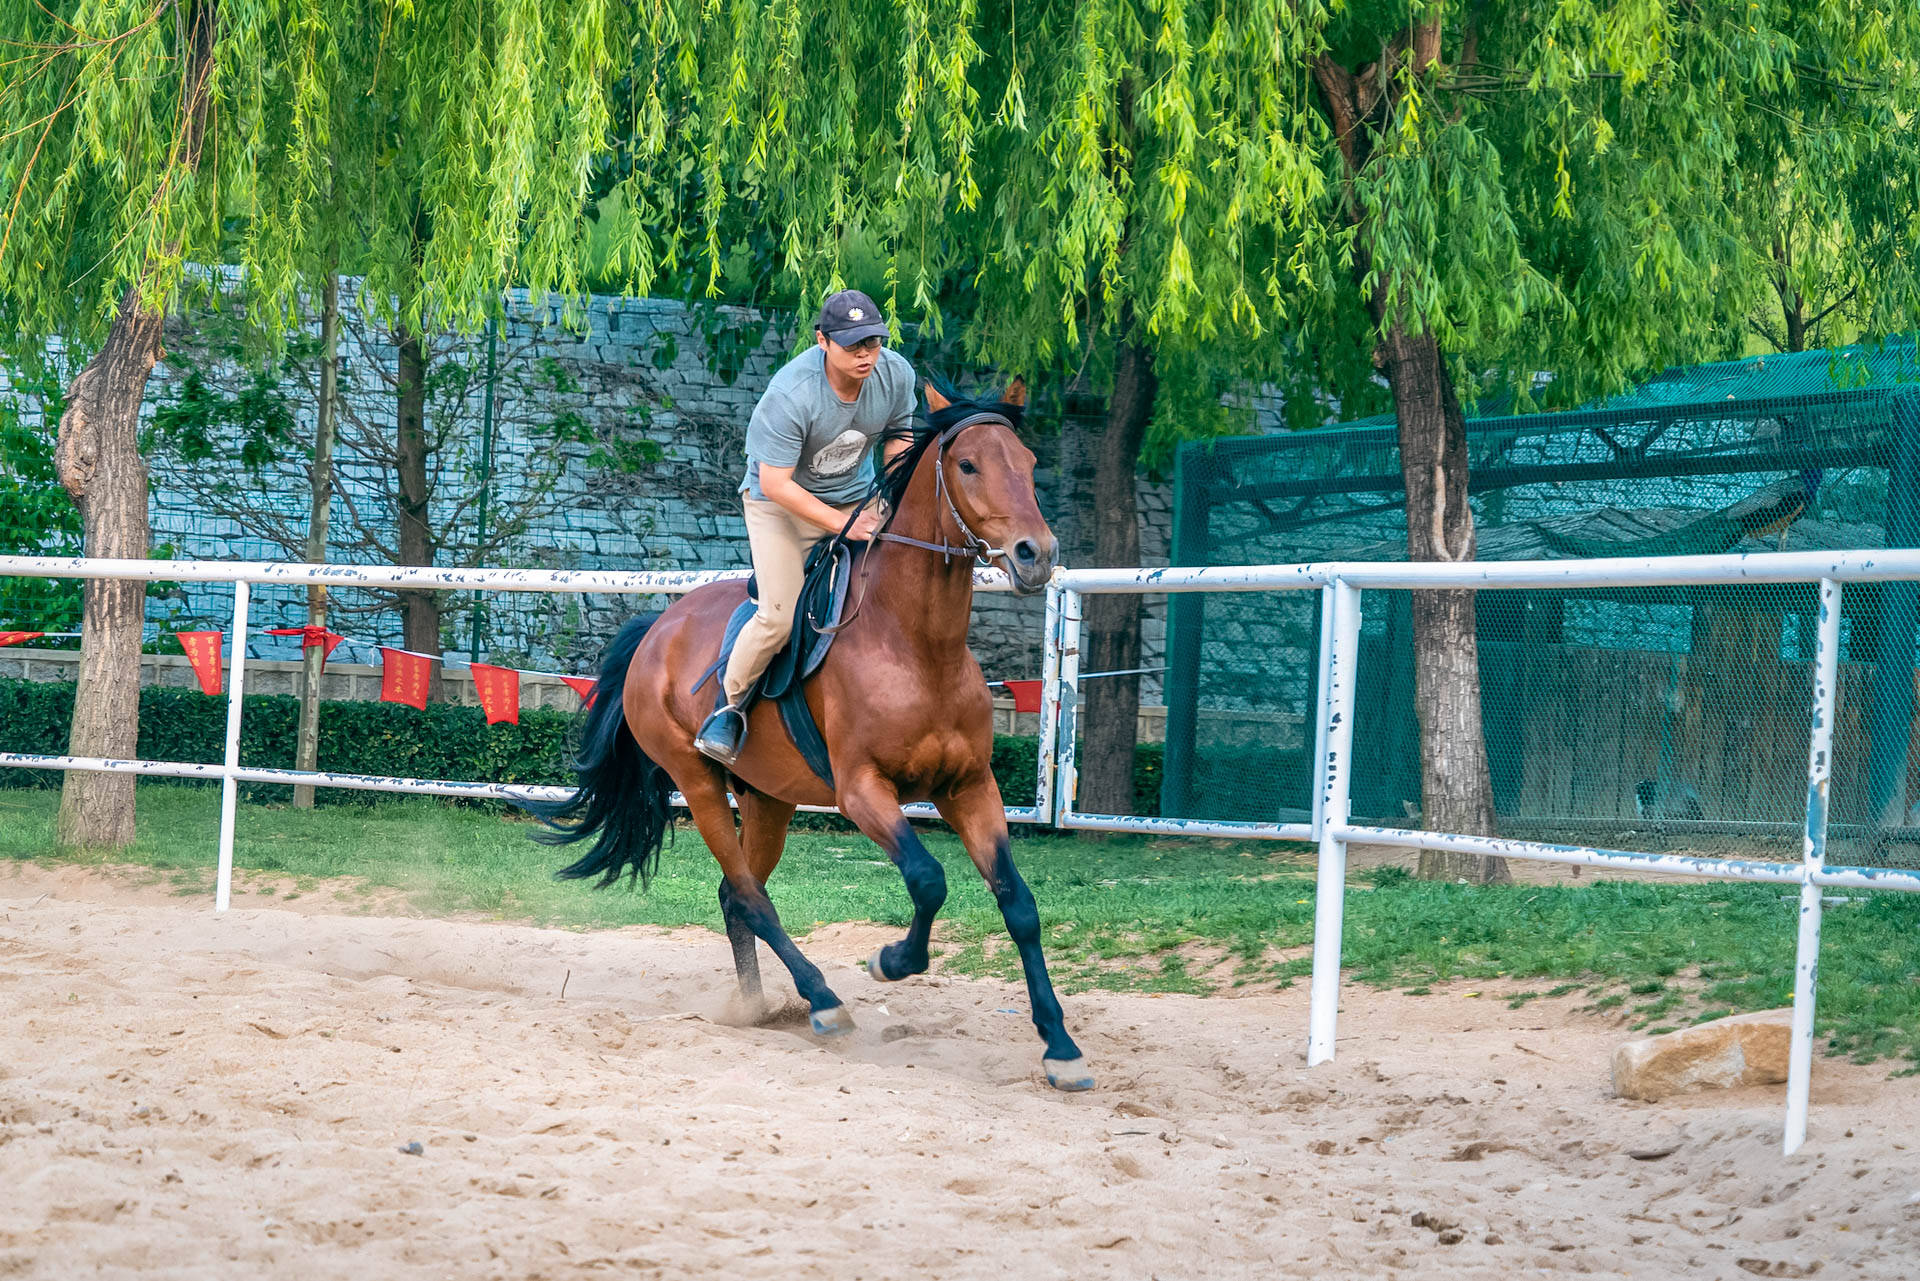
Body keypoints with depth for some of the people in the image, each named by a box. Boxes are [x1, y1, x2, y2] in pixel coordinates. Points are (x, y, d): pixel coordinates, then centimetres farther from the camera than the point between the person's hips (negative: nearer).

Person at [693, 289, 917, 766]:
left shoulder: (897, 374, -14)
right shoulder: (790, 396, -32)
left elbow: (900, 434, 8)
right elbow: (775, 483, -28)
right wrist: (842, 525, -31)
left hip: (857, 495, 5)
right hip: (781, 500, -5)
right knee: (780, 615, -20)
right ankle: (731, 702, 5)